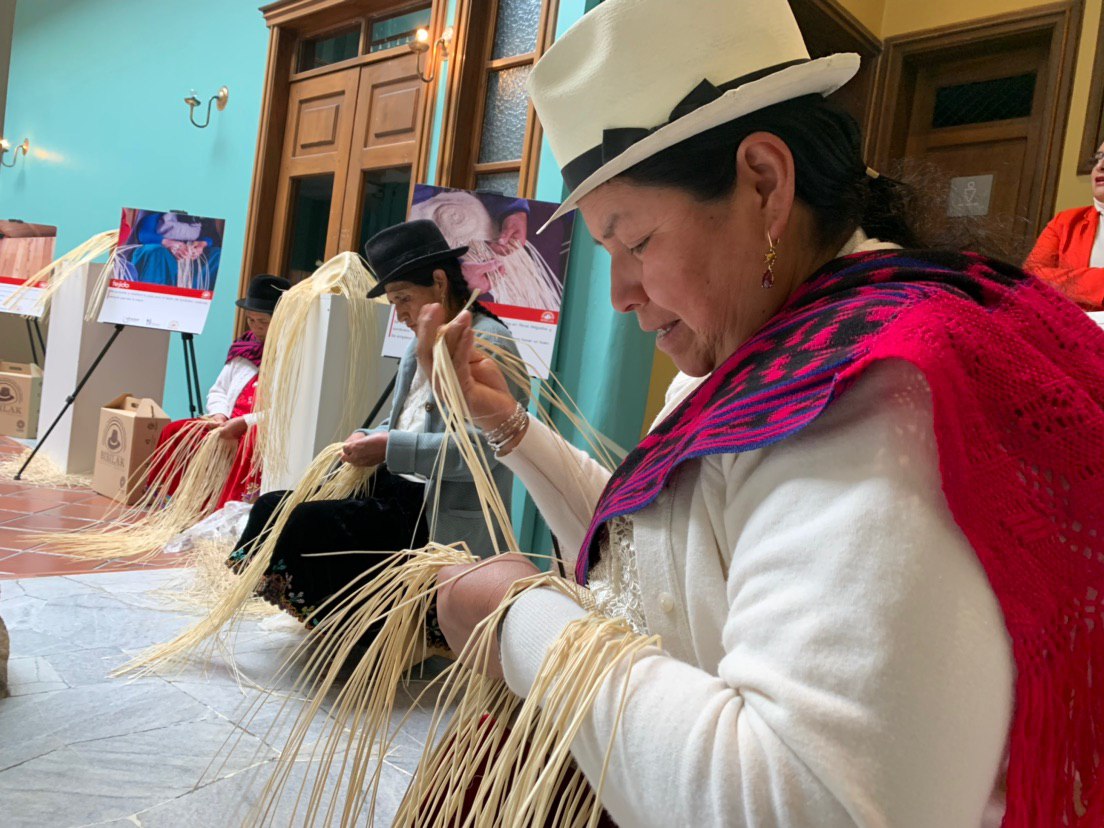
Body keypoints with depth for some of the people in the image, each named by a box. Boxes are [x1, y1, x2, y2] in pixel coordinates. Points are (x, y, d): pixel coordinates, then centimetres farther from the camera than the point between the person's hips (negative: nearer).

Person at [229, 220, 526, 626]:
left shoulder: (489, 343, -12)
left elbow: (480, 449, -21)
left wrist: (391, 449, -20)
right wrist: (369, 440, 3)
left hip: (446, 518, -9)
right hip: (396, 487, 9)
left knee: (309, 524, -23)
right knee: (272, 507, -3)